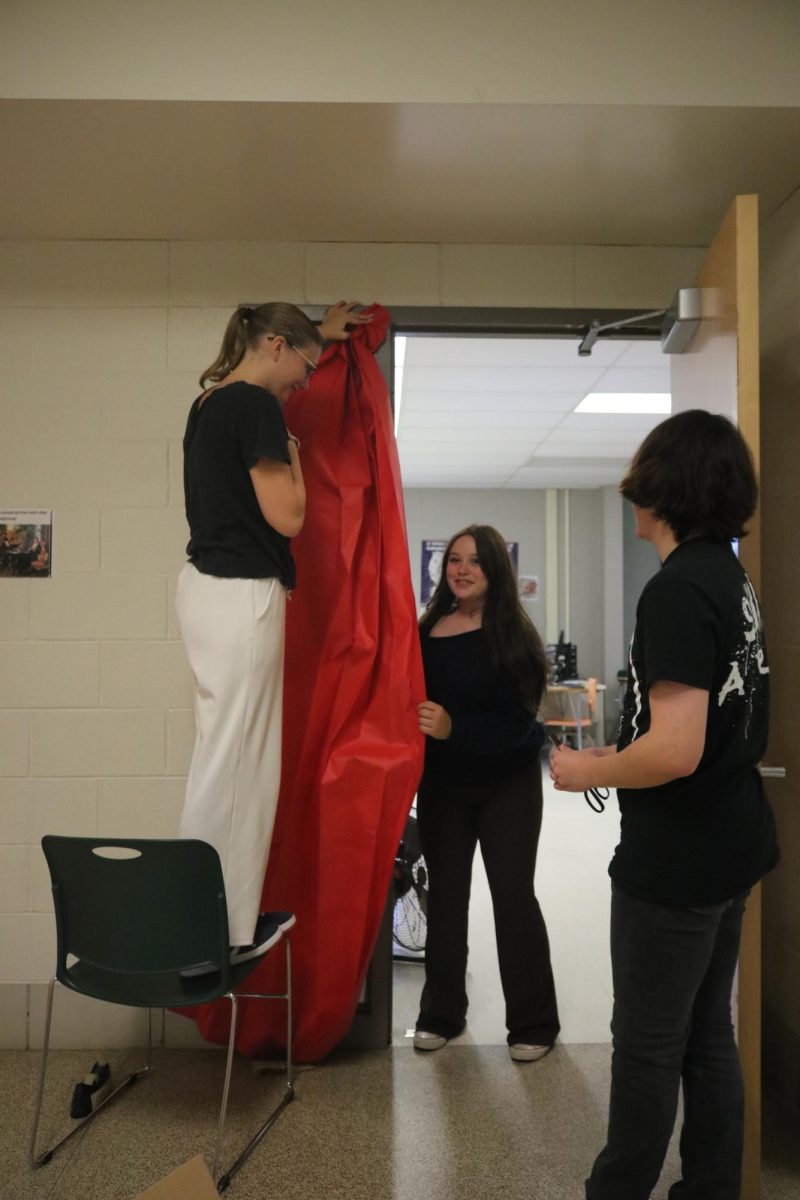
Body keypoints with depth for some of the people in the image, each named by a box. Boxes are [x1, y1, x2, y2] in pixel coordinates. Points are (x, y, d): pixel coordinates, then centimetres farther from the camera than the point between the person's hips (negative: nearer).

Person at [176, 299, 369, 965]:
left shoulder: (212, 400, 15)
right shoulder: (255, 406, -13)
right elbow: (288, 516, -15)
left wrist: (321, 333, 46)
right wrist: (291, 452, 2)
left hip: (207, 586, 10)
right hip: (242, 594, -10)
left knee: (227, 754, 13)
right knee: (233, 762, -3)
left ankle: (231, 918, 23)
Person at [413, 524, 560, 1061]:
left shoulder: (515, 635, -14)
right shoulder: (427, 631, -4)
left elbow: (517, 722, -20)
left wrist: (453, 728, -33)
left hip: (507, 784, -3)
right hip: (442, 784, 3)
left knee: (513, 896, 4)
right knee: (445, 895, 12)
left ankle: (534, 1023, 19)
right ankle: (442, 1012, 27)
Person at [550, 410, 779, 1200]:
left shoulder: (677, 591, -23)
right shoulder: (730, 578, 7)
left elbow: (676, 749, -29)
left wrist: (588, 772, -14)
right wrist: (616, 749, 13)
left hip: (675, 861, -9)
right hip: (727, 846, 9)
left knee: (648, 1044, 9)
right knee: (706, 1038, 19)